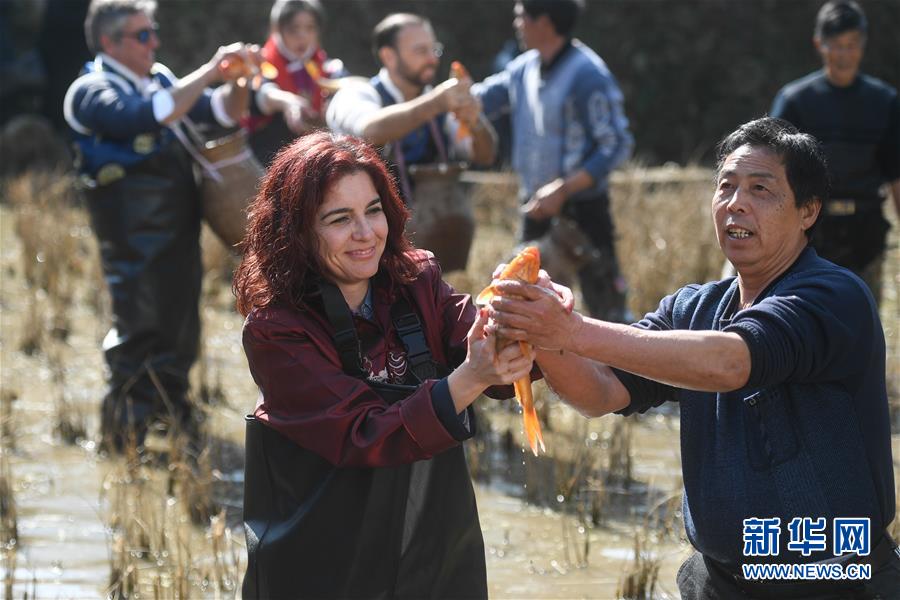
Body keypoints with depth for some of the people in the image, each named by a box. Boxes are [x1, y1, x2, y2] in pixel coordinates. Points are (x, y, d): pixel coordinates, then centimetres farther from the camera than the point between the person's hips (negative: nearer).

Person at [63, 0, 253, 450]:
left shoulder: (159, 79, 11)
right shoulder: (91, 92, -11)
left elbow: (224, 112, 15)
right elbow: (150, 116, -29)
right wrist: (209, 71, -25)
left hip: (180, 227, 8)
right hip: (135, 239, -8)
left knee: (180, 332, 16)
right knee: (138, 334, -8)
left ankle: (172, 412, 30)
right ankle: (123, 438, -1)